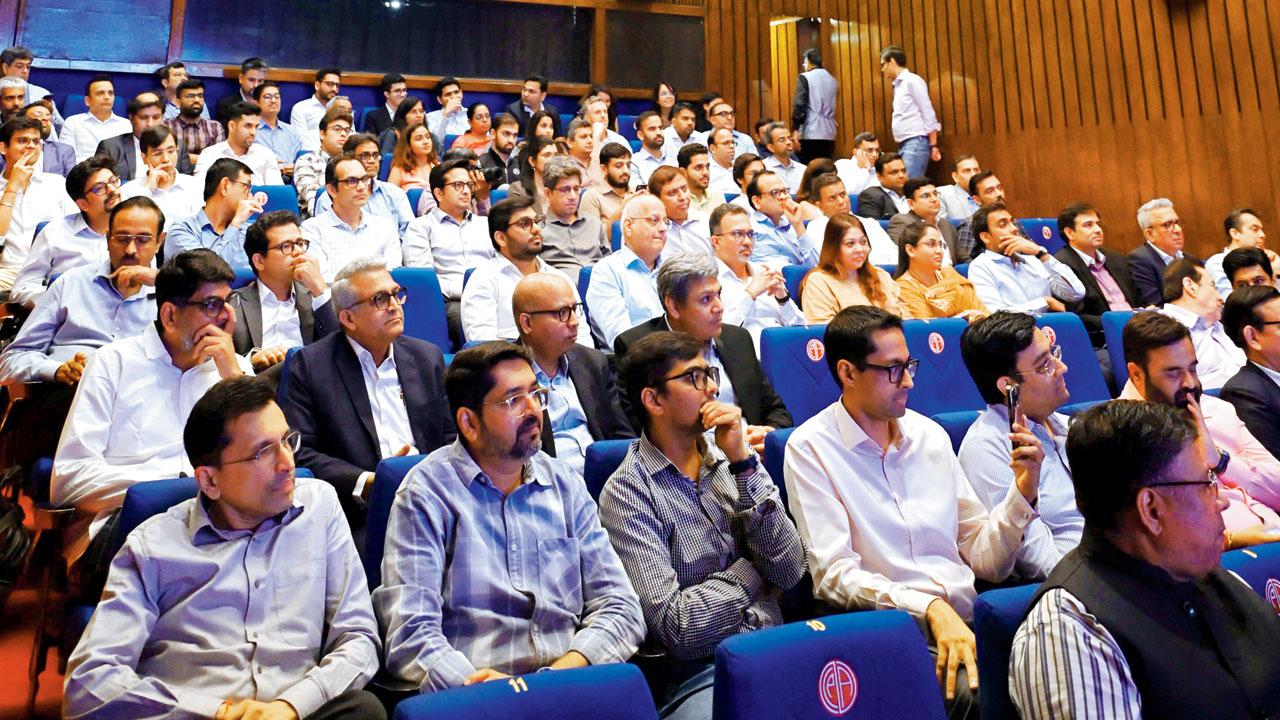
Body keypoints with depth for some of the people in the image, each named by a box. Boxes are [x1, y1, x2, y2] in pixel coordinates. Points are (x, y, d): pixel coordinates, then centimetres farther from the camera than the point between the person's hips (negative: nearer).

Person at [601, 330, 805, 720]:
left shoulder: (732, 460, 9)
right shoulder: (628, 492, -5)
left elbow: (790, 571, -1)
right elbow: (674, 626, -12)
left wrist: (742, 461, -7)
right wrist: (752, 571, 1)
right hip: (701, 676, -4)